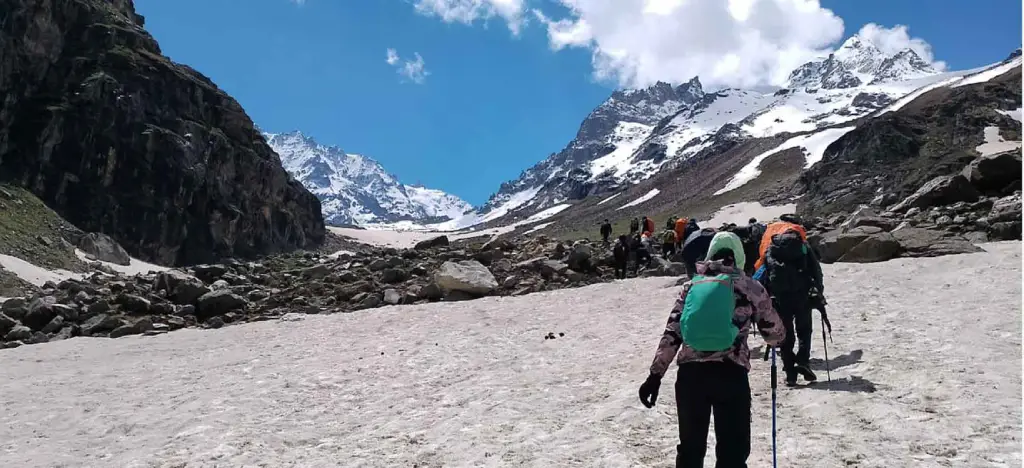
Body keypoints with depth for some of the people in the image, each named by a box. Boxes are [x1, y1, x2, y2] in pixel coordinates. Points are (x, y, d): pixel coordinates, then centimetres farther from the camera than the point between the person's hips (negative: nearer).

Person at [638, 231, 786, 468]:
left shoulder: (692, 285, 12)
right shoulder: (749, 287, 5)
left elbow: (671, 333, 4)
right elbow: (775, 334, 12)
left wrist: (655, 375, 5)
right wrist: (777, 336, 36)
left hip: (690, 373, 3)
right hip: (731, 374, -3)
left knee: (690, 448, 17)